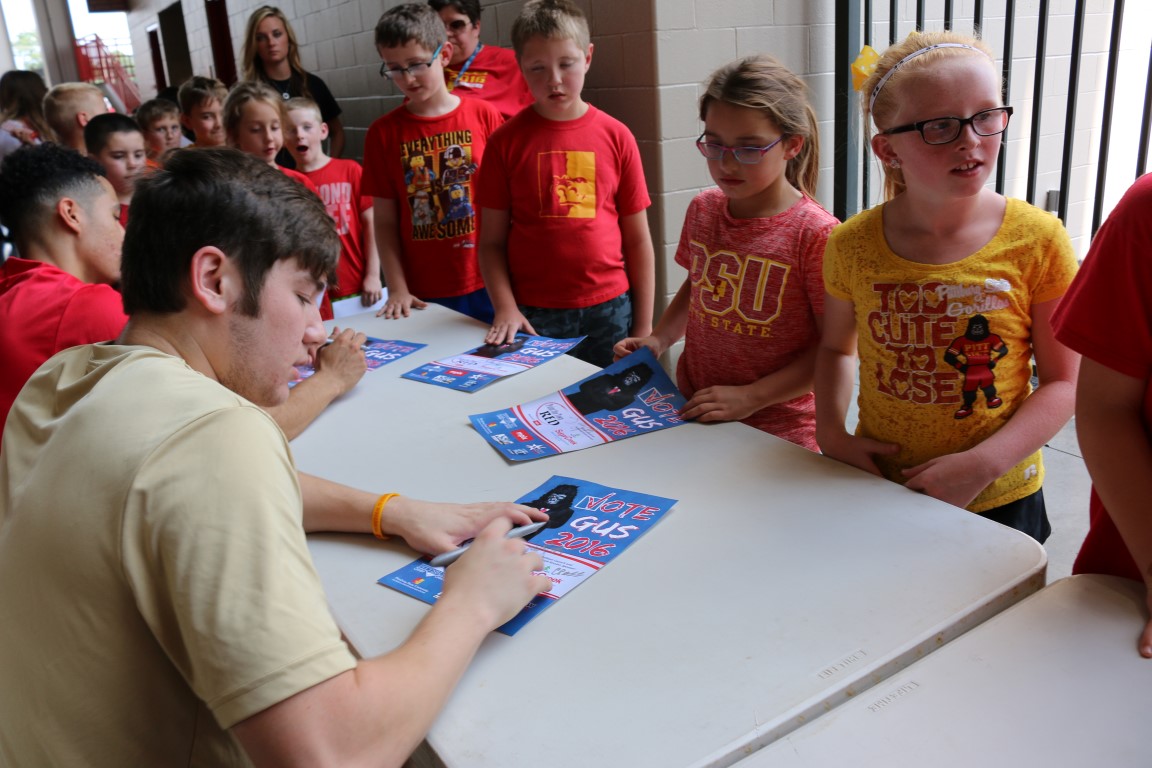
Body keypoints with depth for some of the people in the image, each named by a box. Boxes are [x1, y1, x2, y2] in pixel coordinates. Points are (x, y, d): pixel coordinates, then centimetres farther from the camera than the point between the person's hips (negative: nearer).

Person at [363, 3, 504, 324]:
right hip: (425, 293, 0)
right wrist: (397, 289, -5)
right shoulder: (383, 132, 1)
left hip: (488, 283, 0)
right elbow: (385, 221, 2)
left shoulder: (483, 114, -1)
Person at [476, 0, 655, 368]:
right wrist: (505, 308, -13)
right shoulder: (507, 141, -1)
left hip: (609, 311, 1)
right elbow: (492, 242, 1)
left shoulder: (615, 136, 1)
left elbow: (638, 241, 4)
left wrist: (644, 329, 2)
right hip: (535, 316, -1)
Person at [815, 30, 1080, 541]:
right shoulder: (852, 245, -8)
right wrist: (831, 433, -6)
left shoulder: (1036, 240, -12)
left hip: (999, 501, -1)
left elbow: (1062, 381, -8)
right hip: (877, 492, 2)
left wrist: (982, 464, -19)